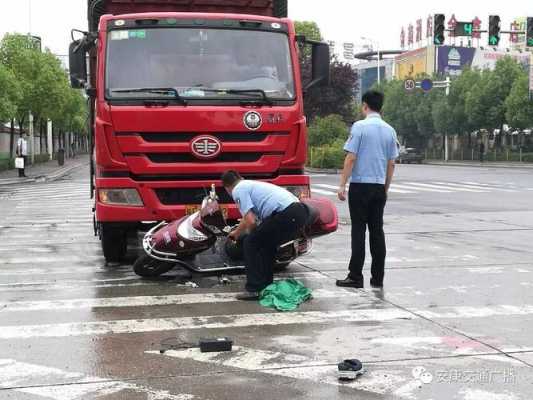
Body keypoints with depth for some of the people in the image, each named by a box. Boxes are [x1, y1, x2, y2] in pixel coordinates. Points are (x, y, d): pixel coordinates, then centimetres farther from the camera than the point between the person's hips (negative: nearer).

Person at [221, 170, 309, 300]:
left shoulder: (238, 190, 5)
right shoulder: (251, 184, 33)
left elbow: (251, 221, -6)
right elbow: (251, 218, 47)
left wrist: (251, 234, 17)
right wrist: (237, 233, 63)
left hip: (286, 214, -9)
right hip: (301, 211, 9)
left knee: (250, 244, 6)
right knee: (267, 244, 28)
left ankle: (254, 290, 5)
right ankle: (267, 287, 31)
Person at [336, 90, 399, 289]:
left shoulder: (360, 126, -9)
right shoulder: (389, 130, 7)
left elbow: (351, 158, -12)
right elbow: (391, 163, 11)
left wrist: (342, 184, -8)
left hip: (360, 185, -5)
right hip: (379, 187, 5)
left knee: (359, 230, -2)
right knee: (377, 230, 9)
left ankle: (355, 277, -1)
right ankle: (378, 277, 12)